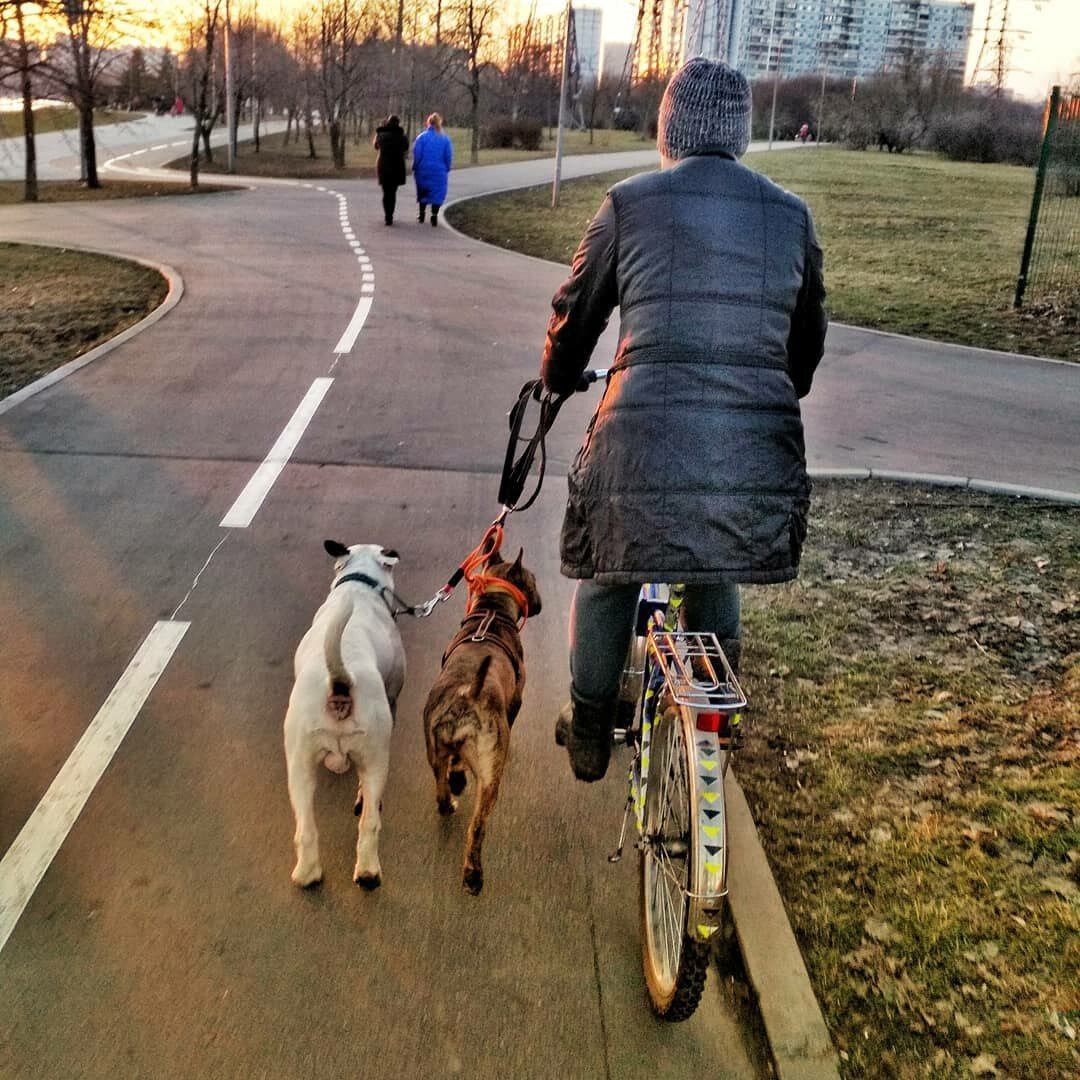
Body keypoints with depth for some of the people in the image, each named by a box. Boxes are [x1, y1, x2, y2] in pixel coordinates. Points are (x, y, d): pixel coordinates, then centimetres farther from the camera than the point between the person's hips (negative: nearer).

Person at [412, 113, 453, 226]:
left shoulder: (422, 137, -6)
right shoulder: (445, 138, -2)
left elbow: (416, 154, -7)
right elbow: (449, 157, -1)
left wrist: (415, 168, 4)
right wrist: (447, 169, 10)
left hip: (423, 170, 0)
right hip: (439, 171, 0)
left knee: (423, 192, 17)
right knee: (438, 192, 7)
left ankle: (422, 214, 21)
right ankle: (434, 216, 1)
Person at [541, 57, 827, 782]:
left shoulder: (629, 204, 2)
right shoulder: (790, 215, 11)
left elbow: (575, 315, 13)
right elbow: (808, 338, 22)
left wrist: (557, 382, 33)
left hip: (645, 437, -2)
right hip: (757, 449, 3)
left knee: (608, 582, 20)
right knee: (717, 584, 27)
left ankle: (589, 740, 34)